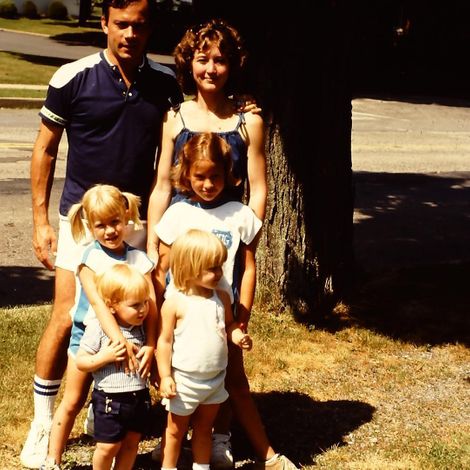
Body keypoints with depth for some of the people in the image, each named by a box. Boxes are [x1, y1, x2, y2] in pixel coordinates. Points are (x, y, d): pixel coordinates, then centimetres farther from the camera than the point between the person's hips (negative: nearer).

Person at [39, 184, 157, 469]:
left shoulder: (139, 259, -5)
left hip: (129, 338, 2)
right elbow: (97, 301, -25)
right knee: (73, 403, 6)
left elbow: (151, 304, -11)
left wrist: (150, 345, -24)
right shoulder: (90, 258, -13)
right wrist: (119, 341, -36)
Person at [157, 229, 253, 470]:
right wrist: (165, 376, -15)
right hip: (185, 381, -5)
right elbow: (164, 341, -13)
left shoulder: (222, 298, -2)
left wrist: (238, 335, -9)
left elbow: (229, 324, 14)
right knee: (176, 430, 13)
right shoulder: (175, 303, -17)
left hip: (215, 379, 5)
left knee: (204, 428, 21)